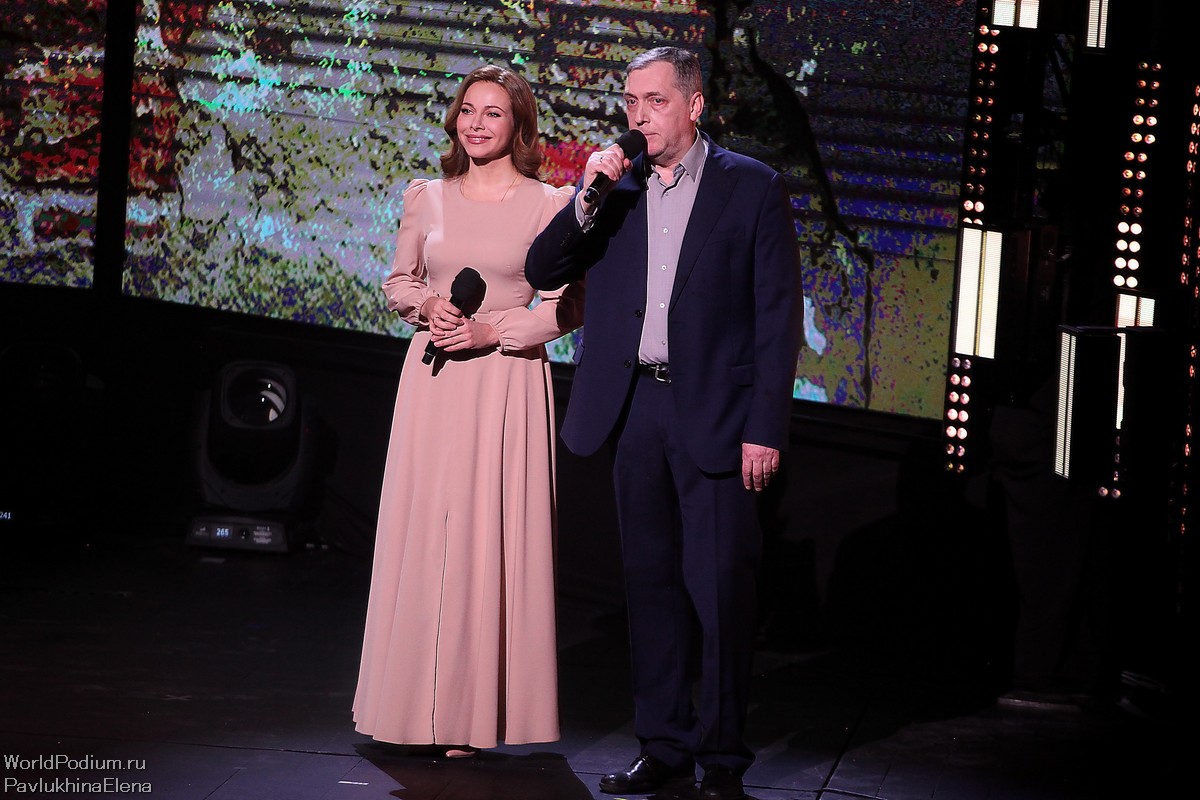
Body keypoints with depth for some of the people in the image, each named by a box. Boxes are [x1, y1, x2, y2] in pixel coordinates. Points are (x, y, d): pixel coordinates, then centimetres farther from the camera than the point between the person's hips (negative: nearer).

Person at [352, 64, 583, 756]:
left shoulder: (548, 204, -2)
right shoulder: (426, 199, 9)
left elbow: (568, 307, -2)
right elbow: (399, 281, 19)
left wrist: (492, 330, -13)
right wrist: (426, 304, -3)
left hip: (506, 384, -4)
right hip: (432, 382, 4)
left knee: (488, 537, -3)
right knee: (421, 533, 4)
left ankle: (476, 713, 5)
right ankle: (420, 705, 14)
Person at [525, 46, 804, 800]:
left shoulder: (753, 187, -2)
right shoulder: (615, 186, 10)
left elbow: (780, 315, -4)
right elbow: (542, 271, 7)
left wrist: (766, 428, -10)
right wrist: (589, 199, -9)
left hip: (714, 414, -4)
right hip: (635, 407, 4)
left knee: (722, 589, -3)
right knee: (653, 583, 10)